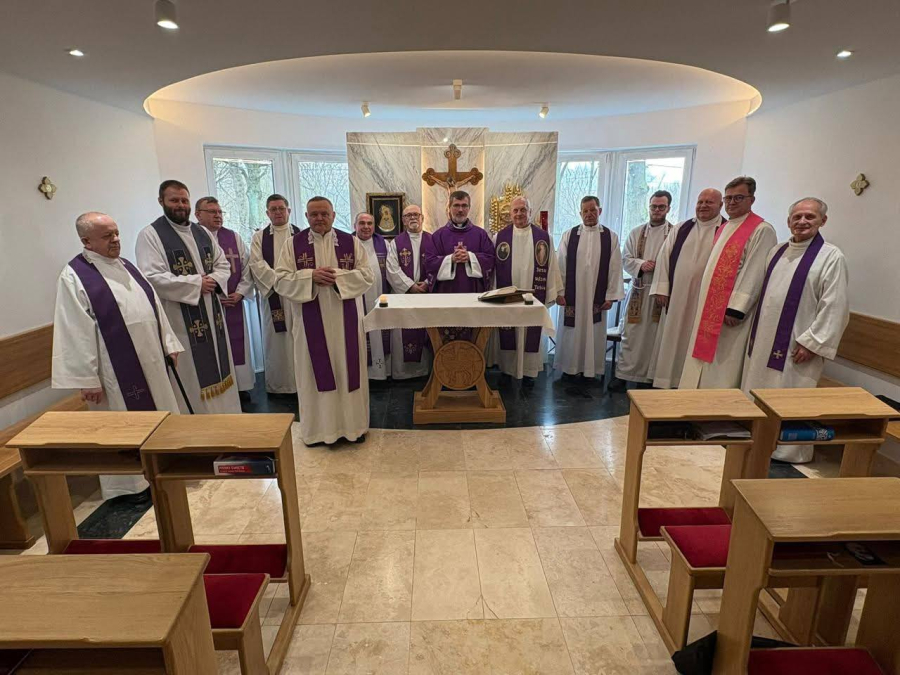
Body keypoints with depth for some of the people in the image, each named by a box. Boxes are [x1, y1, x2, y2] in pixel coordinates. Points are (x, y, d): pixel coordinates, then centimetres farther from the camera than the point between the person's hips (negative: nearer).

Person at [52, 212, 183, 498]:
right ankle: (129, 483, 23)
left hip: (149, 361, 7)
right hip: (117, 369, -7)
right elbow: (76, 333, -15)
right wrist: (87, 378, -17)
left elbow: (153, 306, 15)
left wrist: (169, 343, 13)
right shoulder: (74, 276, -11)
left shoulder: (127, 267, 10)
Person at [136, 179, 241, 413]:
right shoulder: (150, 235, -7)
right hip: (181, 320, -6)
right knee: (190, 376, 0)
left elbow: (223, 264, 14)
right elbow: (152, 278, -18)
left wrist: (214, 280, -7)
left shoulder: (202, 232, 13)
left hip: (212, 315, 7)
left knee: (218, 371, 15)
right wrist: (196, 283, -17)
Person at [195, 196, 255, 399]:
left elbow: (247, 266, 8)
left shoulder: (234, 237, 9)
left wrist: (240, 292, -4)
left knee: (237, 345, 10)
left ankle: (240, 385, 22)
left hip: (234, 303, 4)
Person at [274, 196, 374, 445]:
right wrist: (311, 276, -18)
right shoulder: (292, 244, 3)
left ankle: (353, 424, 20)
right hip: (310, 321, 0)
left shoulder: (351, 242, 4)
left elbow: (367, 275, -2)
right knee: (315, 371, 6)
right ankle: (317, 427, 20)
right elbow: (280, 281, -3)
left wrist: (337, 275, -16)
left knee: (348, 369, 7)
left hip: (345, 320, 1)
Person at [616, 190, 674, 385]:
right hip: (638, 291, 2)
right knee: (631, 335, 4)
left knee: (656, 336, 2)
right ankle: (624, 374, 12)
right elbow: (626, 259, 8)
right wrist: (640, 264, -11)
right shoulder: (636, 233, 12)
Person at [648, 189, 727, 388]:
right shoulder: (681, 229, 11)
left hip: (706, 300, -3)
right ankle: (666, 382, 19)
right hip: (676, 297, 4)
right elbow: (664, 257, 7)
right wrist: (661, 289, -1)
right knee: (671, 340, 9)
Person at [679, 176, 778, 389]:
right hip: (710, 310, 9)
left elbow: (754, 274, -17)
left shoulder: (761, 231, -10)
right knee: (704, 360, 13)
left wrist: (736, 309, -20)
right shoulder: (724, 228, 16)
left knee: (722, 369, -2)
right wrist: (706, 306, 16)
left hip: (731, 314, -8)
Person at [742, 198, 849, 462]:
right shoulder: (777, 251, 10)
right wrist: (755, 331, 12)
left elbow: (834, 306, -13)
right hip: (763, 339, 7)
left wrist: (811, 342, -16)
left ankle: (789, 451, 17)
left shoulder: (831, 257, -9)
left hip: (796, 346, -6)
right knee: (757, 395, 15)